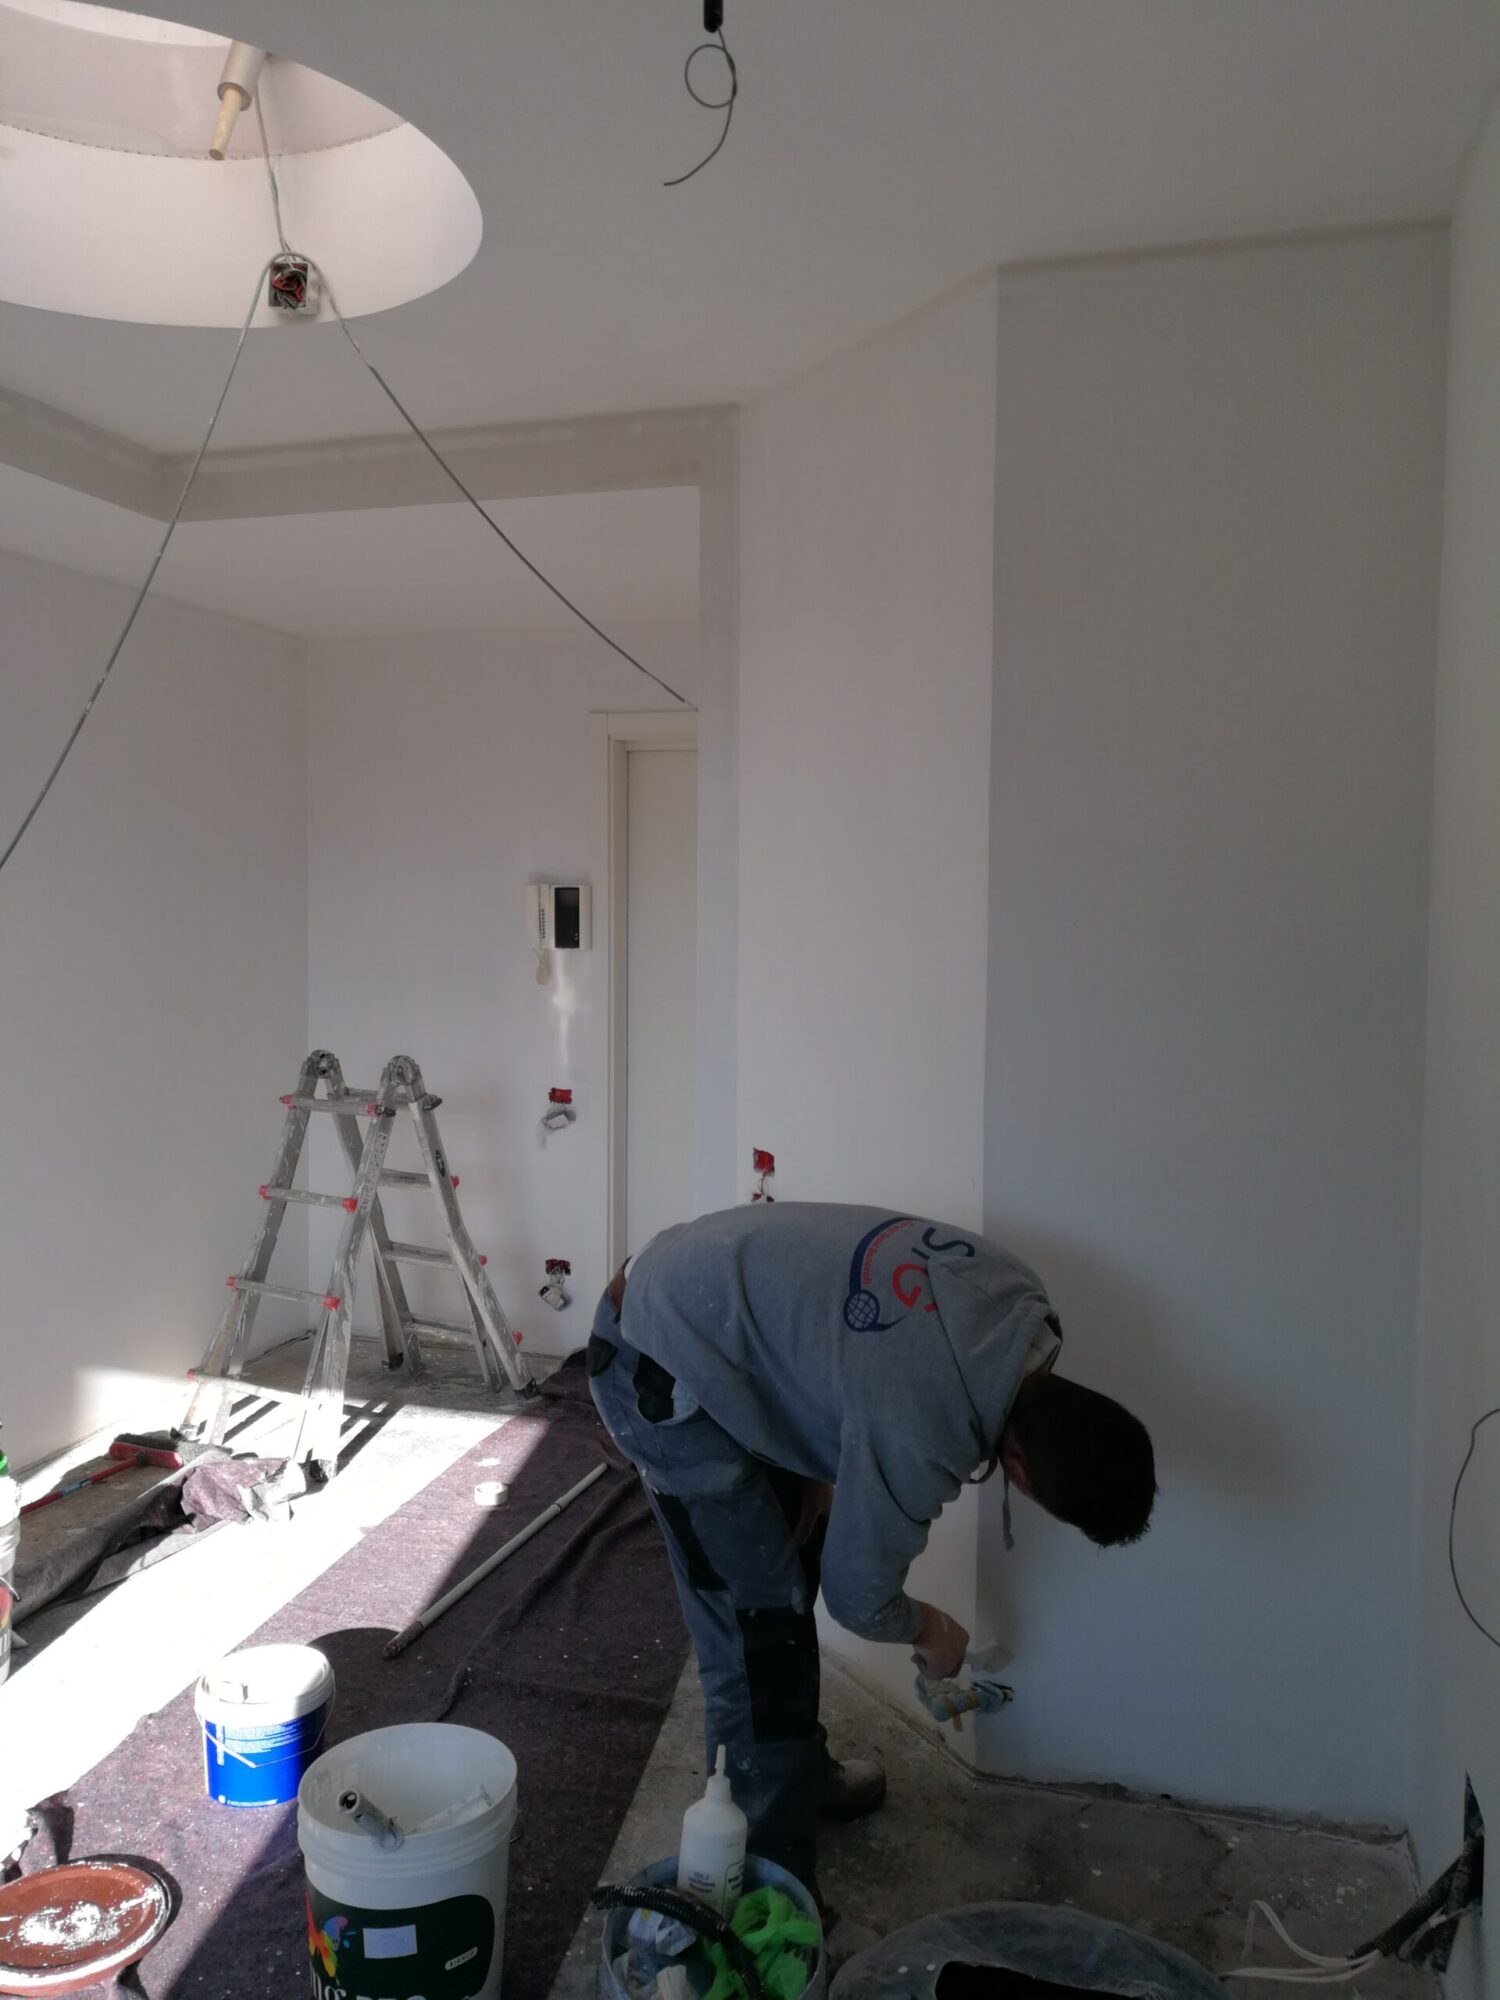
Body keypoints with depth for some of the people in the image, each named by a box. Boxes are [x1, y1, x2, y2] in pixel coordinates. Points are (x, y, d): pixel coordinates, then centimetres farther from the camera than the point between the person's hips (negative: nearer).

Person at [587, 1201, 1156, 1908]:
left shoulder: (1018, 1294, -8)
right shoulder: (923, 1439, -30)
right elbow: (859, 1592, -11)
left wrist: (823, 1466, 6)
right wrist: (928, 1631, 9)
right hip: (662, 1367, -9)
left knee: (794, 1559, 21)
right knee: (761, 1632, -7)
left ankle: (797, 1767, 42)